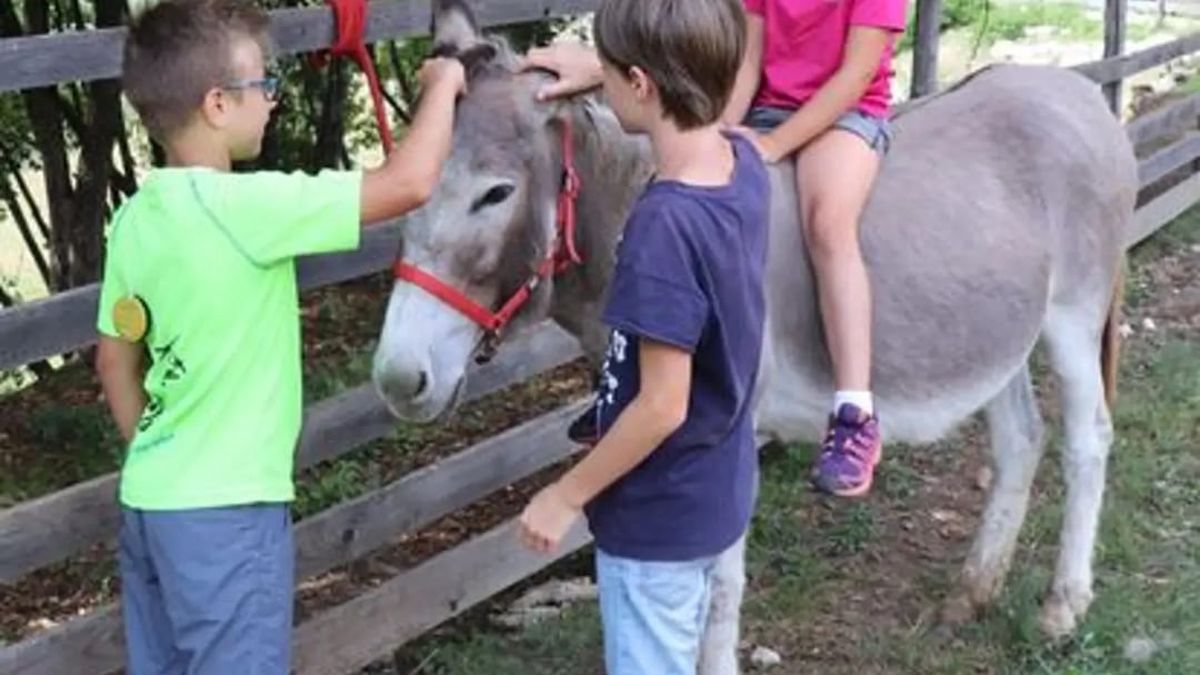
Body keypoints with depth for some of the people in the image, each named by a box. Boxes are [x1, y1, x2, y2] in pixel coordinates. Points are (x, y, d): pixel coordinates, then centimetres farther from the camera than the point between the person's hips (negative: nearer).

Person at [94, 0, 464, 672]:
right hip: (224, 511, -8)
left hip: (150, 499, 8)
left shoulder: (134, 219, 4)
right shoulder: (240, 206, -21)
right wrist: (444, 84, -6)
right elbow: (410, 183, -22)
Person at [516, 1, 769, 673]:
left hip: (658, 518, -7)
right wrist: (595, 68, 12)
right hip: (722, 496, 8)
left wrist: (566, 496, -15)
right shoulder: (746, 165, -8)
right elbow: (705, 91, 19)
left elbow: (662, 407, -27)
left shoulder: (664, 224, -31)